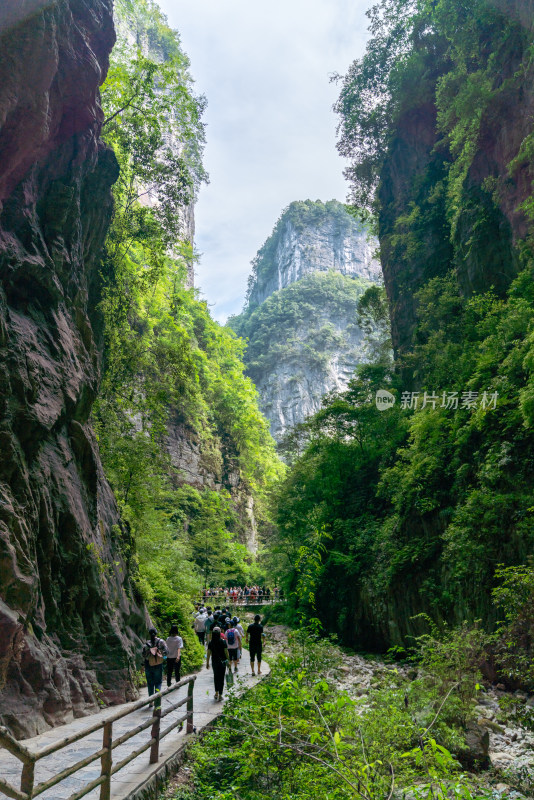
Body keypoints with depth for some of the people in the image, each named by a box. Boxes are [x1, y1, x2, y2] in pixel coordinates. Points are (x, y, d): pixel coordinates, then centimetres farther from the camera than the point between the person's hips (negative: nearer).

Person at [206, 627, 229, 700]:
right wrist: (228, 661, 2)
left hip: (214, 662, 2)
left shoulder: (211, 643, -6)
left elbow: (208, 654, -4)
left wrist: (207, 663, 6)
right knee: (221, 678, 6)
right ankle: (220, 695, 8)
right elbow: (226, 652, -8)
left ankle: (216, 693, 22)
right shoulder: (223, 642, -11)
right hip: (222, 662, -2)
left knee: (216, 677, 20)